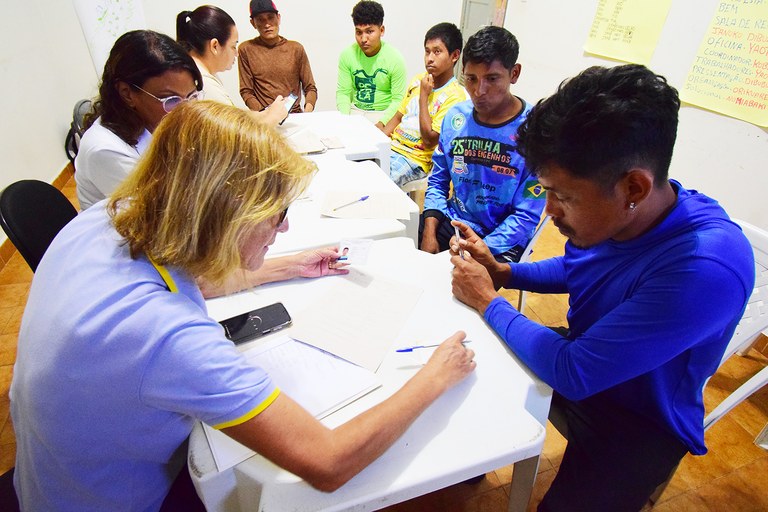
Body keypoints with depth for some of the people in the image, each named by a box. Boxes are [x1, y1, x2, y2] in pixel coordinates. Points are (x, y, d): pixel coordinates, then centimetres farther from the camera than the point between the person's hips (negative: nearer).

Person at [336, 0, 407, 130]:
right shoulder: (347, 55, -1)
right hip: (356, 111, 4)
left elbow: (398, 100, -11)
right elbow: (343, 92, 1)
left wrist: (381, 123, -26)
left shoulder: (395, 58, -9)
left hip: (383, 113, -3)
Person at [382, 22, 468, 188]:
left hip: (415, 160, -7)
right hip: (391, 146, 7)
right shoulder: (418, 80, 11)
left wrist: (423, 95, -13)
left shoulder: (455, 96, -11)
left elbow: (430, 140, -16)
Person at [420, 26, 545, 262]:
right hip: (451, 222, 5)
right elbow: (438, 181, 7)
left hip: (501, 244, -4)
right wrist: (429, 233, -7)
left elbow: (527, 215, -14)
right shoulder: (455, 117, 1)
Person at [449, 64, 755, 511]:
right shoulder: (609, 213, -14)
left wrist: (488, 301, -20)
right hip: (578, 358, 7)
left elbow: (572, 374, -33)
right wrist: (501, 271, -8)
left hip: (640, 422, -6)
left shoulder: (707, 268, -37)